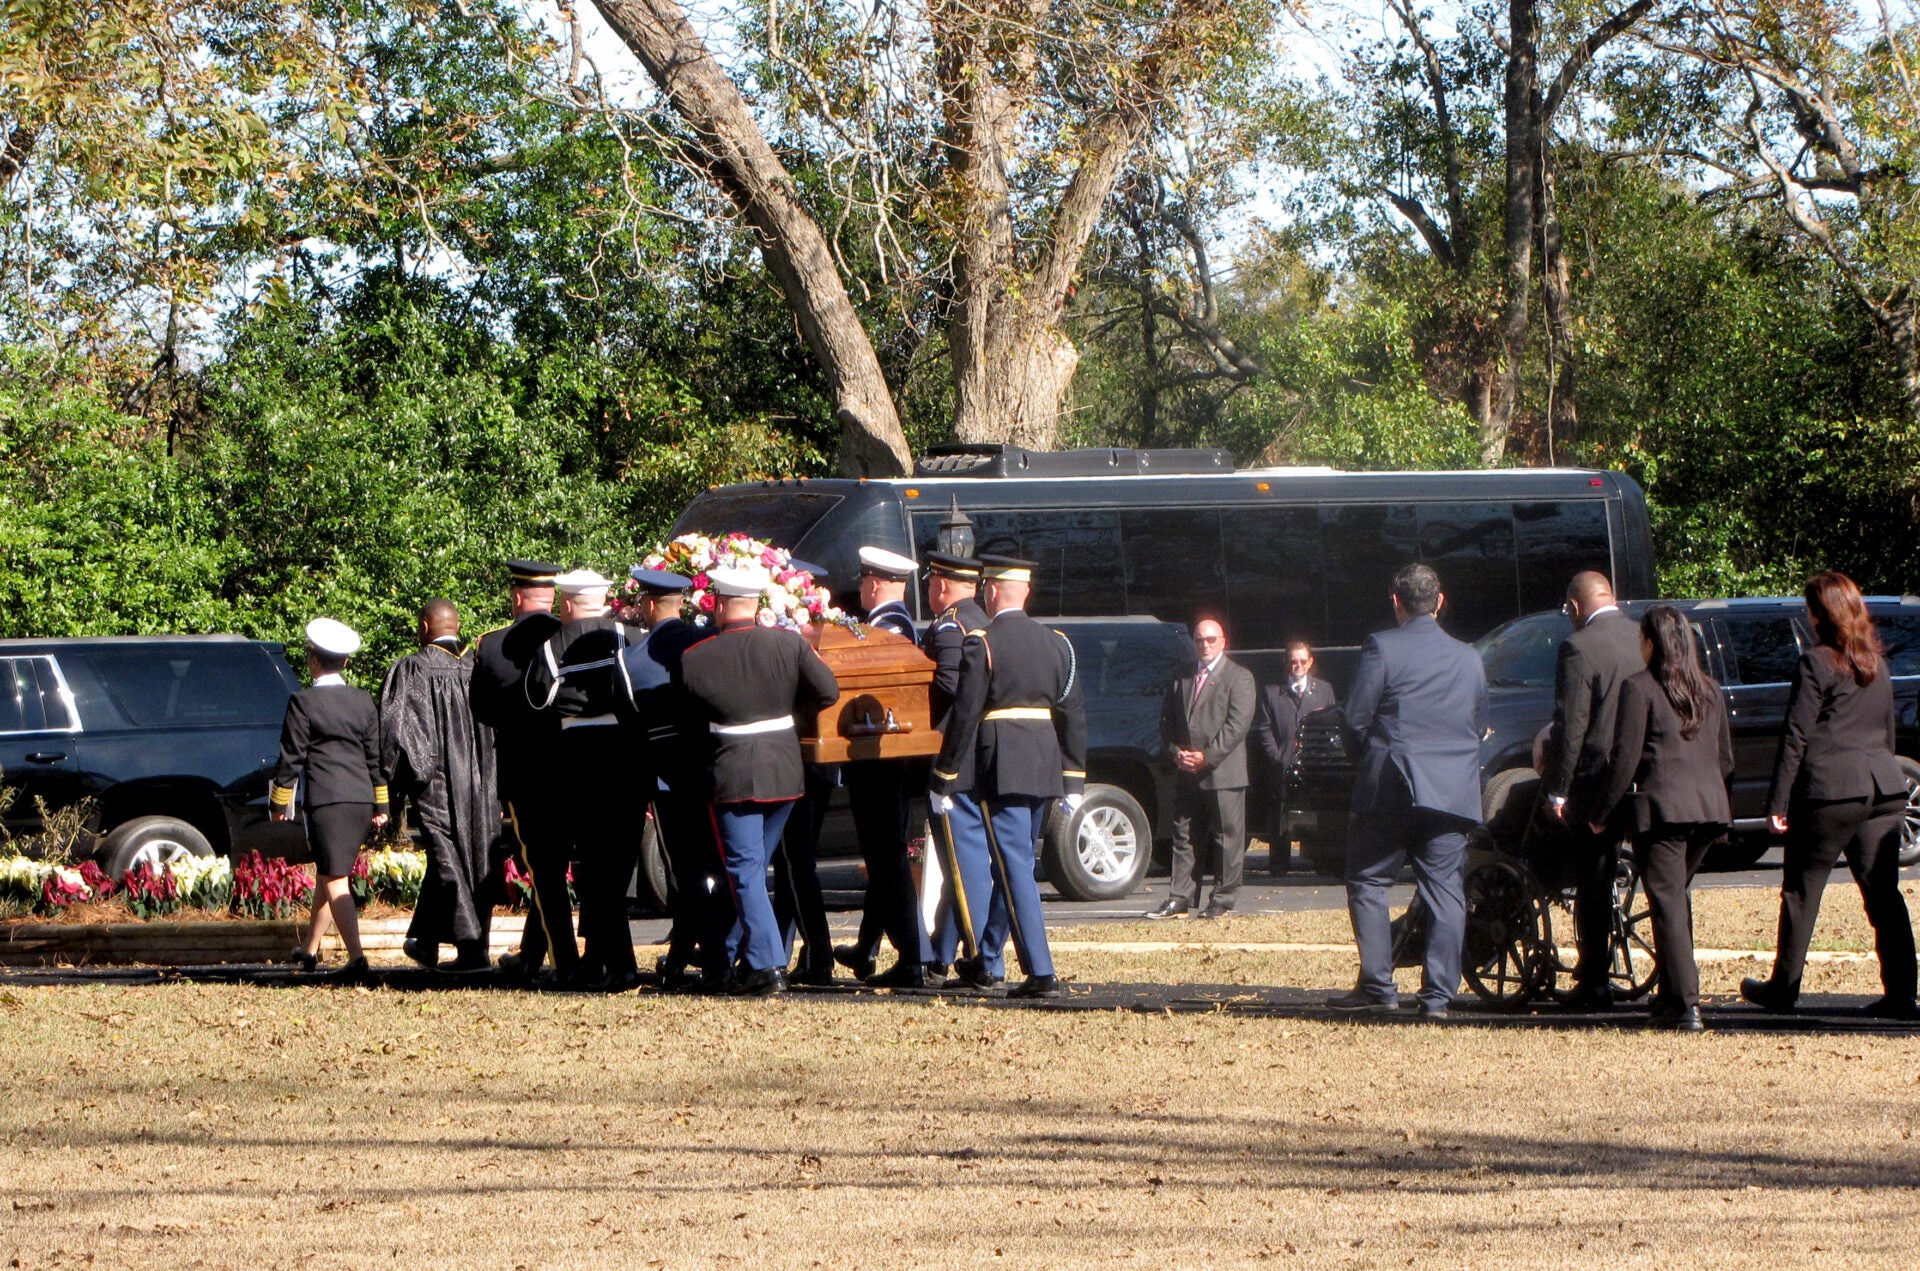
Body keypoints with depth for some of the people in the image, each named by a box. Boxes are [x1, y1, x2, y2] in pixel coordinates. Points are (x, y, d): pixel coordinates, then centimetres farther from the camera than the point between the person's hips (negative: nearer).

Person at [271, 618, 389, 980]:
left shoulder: (304, 702, -8)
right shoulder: (362, 701, 8)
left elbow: (292, 757, -6)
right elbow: (376, 755, 13)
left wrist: (279, 803, 3)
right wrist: (381, 805, 19)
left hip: (325, 801, -6)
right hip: (361, 799, 6)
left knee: (334, 880, -7)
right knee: (327, 873, 20)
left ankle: (356, 956, -18)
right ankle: (310, 949, 31)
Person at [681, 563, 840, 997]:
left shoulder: (695, 658, -9)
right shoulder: (790, 643, -5)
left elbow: (688, 715, 2)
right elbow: (828, 691, -4)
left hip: (732, 776, -3)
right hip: (784, 770, 4)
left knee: (745, 870, -1)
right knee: (754, 866, 17)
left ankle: (767, 965, -12)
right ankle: (733, 955, 26)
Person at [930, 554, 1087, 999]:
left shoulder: (981, 644, -10)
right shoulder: (1056, 643, 8)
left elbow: (964, 716, -12)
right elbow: (1074, 714, 9)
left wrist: (943, 781, -7)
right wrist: (1074, 781, 14)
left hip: (1000, 770, -6)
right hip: (1044, 772, 6)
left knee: (1016, 869, -4)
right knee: (1013, 866, 14)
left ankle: (1041, 973, -9)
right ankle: (986, 959, 22)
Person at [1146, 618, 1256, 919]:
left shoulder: (1239, 678, 0)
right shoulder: (1182, 679, 17)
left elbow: (1238, 724, -10)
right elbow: (1167, 721, 16)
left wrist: (1208, 756, -15)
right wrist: (1177, 752, -2)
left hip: (1223, 773, -5)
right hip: (1187, 775, 5)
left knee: (1227, 838, -2)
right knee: (1185, 838, 5)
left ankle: (1222, 901, 2)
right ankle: (1180, 900, 6)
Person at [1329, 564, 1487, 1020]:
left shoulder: (1381, 648, -6)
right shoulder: (1468, 658, 9)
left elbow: (1356, 717, -7)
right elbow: (1479, 725, 14)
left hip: (1390, 790, -4)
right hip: (1453, 793, 4)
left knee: (1367, 884, 7)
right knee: (1445, 892, 3)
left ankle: (1377, 985, 0)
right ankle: (1438, 995, -2)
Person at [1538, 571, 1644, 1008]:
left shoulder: (1579, 648, -13)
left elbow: (1571, 726, -15)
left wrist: (1556, 790, -10)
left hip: (1597, 781, -6)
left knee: (1593, 885, 3)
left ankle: (1595, 982, 4)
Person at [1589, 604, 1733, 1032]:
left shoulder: (1639, 689, -4)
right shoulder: (1710, 690, 15)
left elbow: (1626, 757, -8)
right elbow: (1726, 757, 19)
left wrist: (1602, 814, 0)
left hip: (1661, 805, -6)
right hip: (1709, 806, 6)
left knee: (1668, 904, -5)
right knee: (1677, 897, 19)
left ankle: (1686, 1004, -13)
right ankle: (1670, 993, 23)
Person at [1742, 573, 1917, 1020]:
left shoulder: (1816, 664, -7)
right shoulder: (1877, 664, 13)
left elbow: (1796, 737, -9)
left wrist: (1777, 802, -7)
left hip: (1829, 789, -6)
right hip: (1884, 788, 6)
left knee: (1801, 892, 6)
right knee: (1883, 893, 4)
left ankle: (1783, 988, 13)